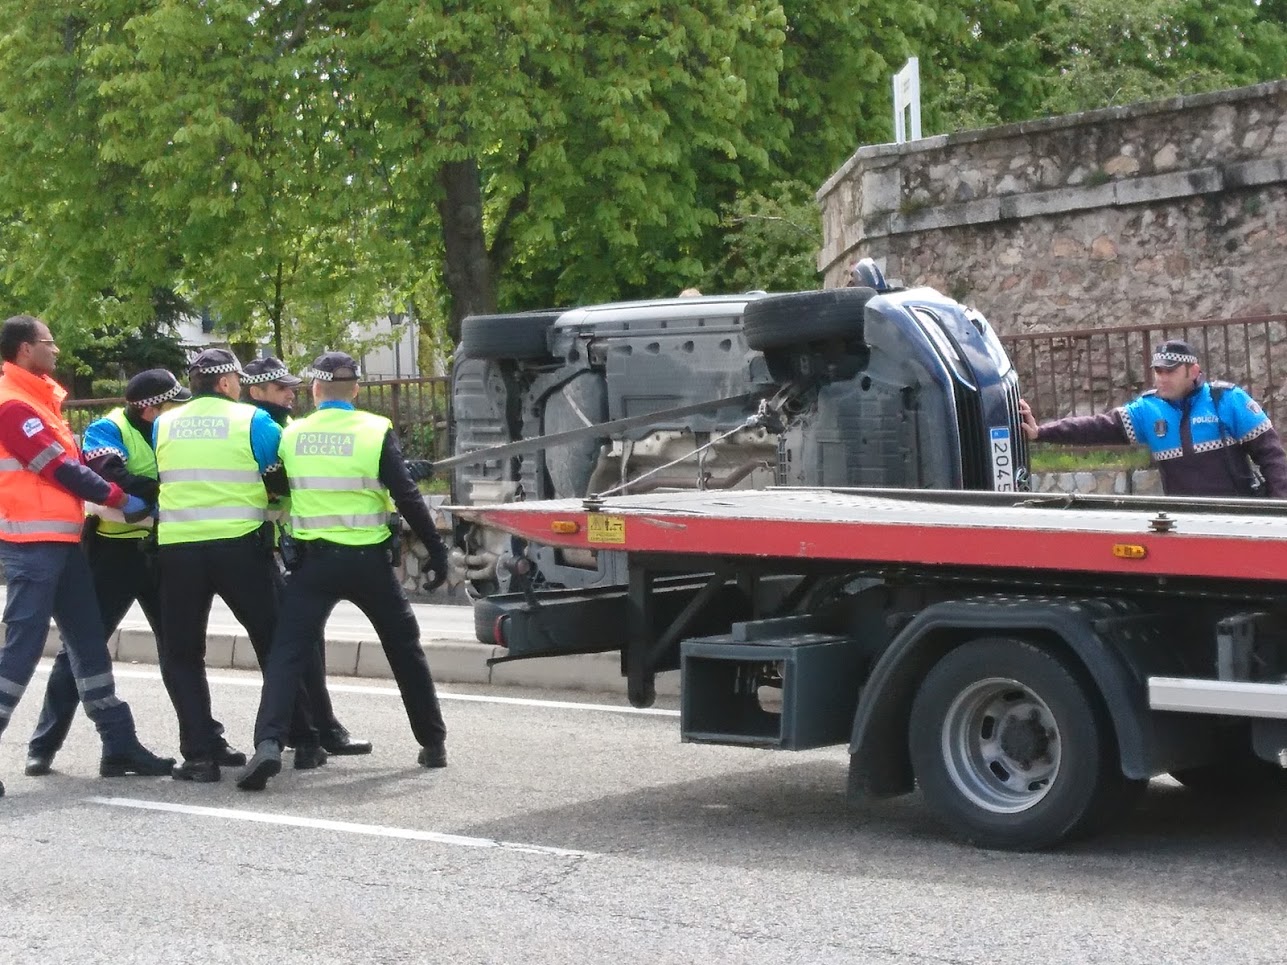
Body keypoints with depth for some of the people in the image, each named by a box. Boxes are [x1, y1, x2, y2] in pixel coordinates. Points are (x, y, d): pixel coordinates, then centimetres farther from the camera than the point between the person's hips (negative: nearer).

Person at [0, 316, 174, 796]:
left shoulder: (40, 399, 18)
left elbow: (70, 460, 18)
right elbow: (59, 469, -16)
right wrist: (122, 500, -10)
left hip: (61, 539, 10)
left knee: (88, 640, 12)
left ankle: (119, 744, 18)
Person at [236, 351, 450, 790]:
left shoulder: (291, 435, 2)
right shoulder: (376, 431, -5)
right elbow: (407, 497, -9)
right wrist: (436, 549, -4)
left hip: (314, 559, 0)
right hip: (368, 559, 0)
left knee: (287, 652, -1)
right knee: (405, 650, 16)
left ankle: (268, 742, -21)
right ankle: (433, 743, 23)